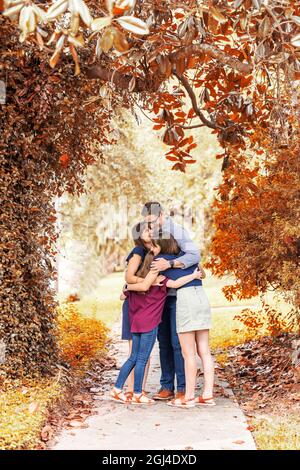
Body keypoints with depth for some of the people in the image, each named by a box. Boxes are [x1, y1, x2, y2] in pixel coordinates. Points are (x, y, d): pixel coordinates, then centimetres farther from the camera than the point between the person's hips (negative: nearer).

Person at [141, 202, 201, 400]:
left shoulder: (178, 232, -13)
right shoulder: (152, 235, 8)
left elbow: (195, 256, -26)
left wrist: (169, 264, -36)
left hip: (178, 296, -7)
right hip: (161, 296, 7)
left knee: (177, 342, -7)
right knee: (163, 341, 7)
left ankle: (183, 388, 1)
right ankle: (167, 386, 14)